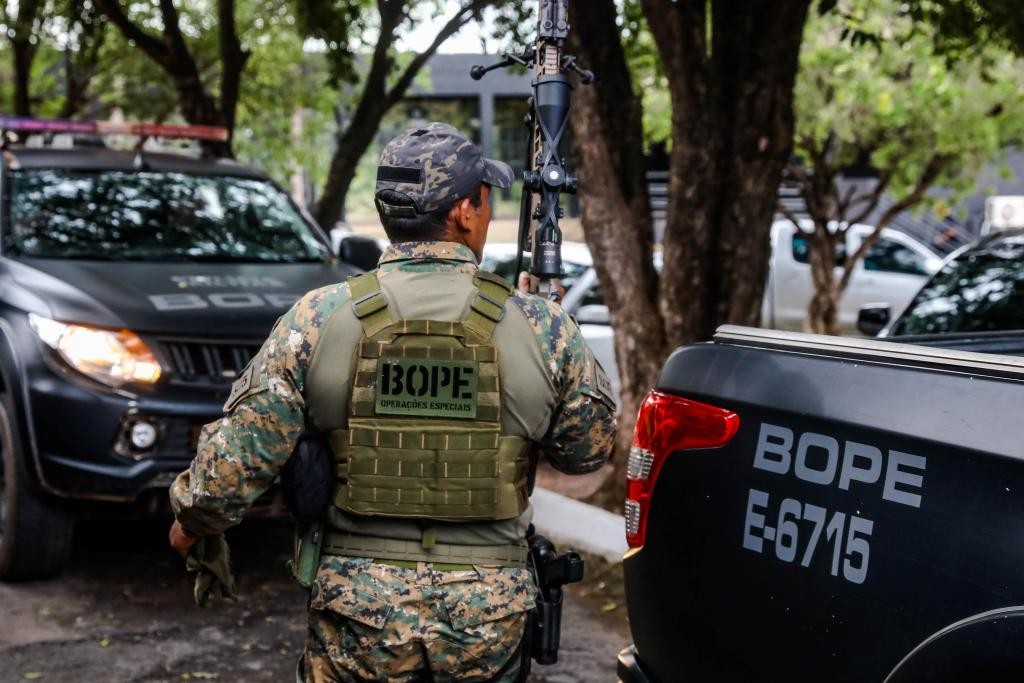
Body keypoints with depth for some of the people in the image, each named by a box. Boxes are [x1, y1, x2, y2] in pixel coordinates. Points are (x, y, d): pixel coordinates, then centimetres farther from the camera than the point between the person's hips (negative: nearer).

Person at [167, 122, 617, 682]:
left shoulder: (316, 320, -8)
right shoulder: (543, 329, -6)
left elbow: (235, 460, -6)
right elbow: (590, 450, 8)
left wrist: (192, 518, 14)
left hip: (359, 601, 0)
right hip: (490, 611, 1)